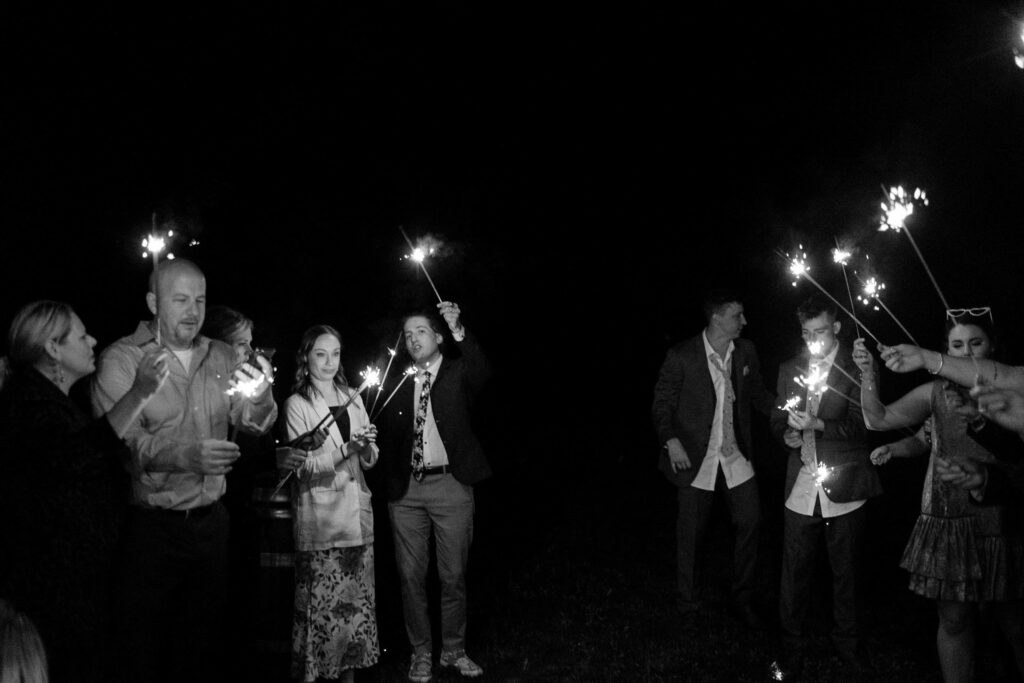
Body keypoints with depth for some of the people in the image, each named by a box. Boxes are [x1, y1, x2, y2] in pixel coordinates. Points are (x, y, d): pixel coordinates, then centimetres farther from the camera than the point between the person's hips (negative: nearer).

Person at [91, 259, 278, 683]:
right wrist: (184, 455, -37)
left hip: (210, 520, 5)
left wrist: (258, 400, -23)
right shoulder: (122, 359, -8)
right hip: (149, 526, -4)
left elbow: (253, 423, 1)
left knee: (204, 646, 16)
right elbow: (119, 438, -20)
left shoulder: (221, 357, 8)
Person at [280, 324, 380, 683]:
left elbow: (369, 461, 11)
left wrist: (366, 448, -12)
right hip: (320, 518, -5)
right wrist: (347, 448, -23)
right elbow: (305, 466, -10)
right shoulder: (297, 404, -2)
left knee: (356, 599, 8)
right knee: (320, 603, -4)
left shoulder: (353, 398, 12)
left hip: (357, 515, 5)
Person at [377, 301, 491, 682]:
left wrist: (459, 332, -31)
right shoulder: (398, 382, 10)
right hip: (406, 490, 2)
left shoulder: (458, 373, 3)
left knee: (453, 576, 5)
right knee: (411, 576, 7)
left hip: (450, 485, -2)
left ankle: (453, 651, 21)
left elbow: (481, 373, -20)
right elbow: (386, 433, 7)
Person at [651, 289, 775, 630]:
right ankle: (688, 608, 24)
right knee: (690, 533, 6)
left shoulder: (746, 351, 1)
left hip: (736, 457, 4)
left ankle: (743, 599, 22)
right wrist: (671, 441, -18)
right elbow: (662, 404, -5)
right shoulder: (682, 355, -12)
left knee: (750, 521, 2)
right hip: (695, 458, -4)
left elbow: (758, 394, 13)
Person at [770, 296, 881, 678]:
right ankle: (792, 648, 21)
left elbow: (861, 425, -11)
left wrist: (817, 425, -25)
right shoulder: (790, 370, 10)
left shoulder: (856, 368, -4)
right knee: (794, 574, 6)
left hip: (844, 488, -2)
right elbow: (778, 419, 17)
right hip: (801, 488, 3)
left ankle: (847, 642, 31)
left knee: (847, 571, 11)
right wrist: (787, 434, -5)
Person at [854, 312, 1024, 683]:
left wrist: (929, 360, -34)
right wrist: (868, 373, -16)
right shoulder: (937, 393, 6)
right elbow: (879, 418, 0)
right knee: (954, 620, 9)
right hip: (949, 521, 2)